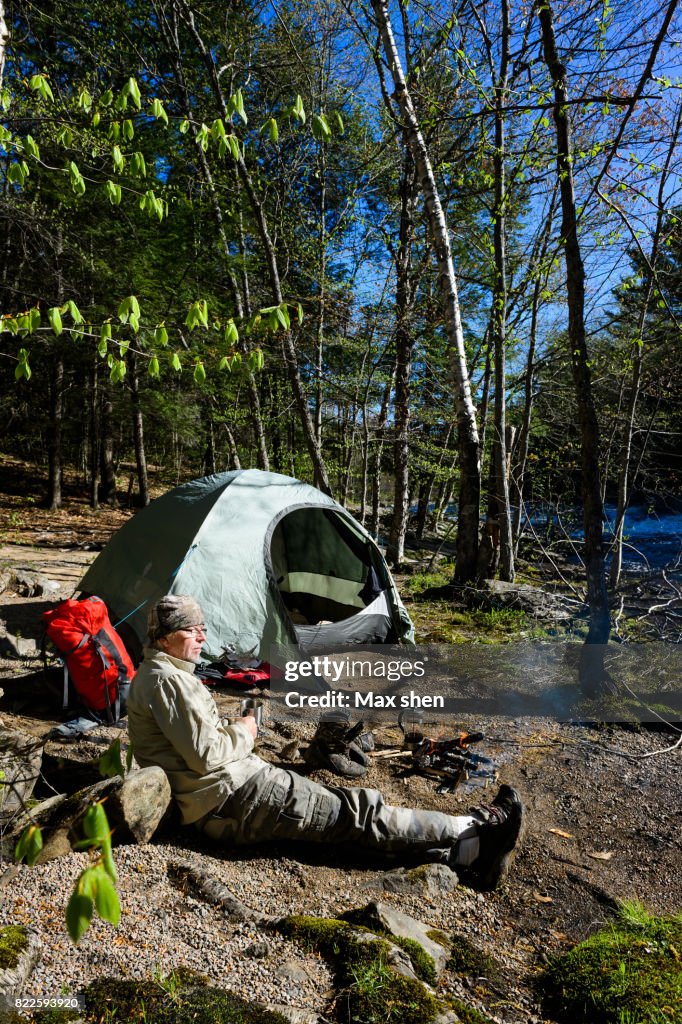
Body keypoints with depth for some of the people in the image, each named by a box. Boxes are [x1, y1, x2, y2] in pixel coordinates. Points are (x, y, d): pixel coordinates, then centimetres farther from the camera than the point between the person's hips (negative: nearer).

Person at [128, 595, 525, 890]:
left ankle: (469, 850, -1)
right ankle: (474, 832, -3)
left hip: (221, 795, 10)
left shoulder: (159, 673, 17)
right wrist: (243, 732, -4)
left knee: (339, 803, 1)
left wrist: (231, 733, 10)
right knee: (356, 812, -10)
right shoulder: (167, 679, -17)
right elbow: (206, 755, -22)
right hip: (228, 798, -10)